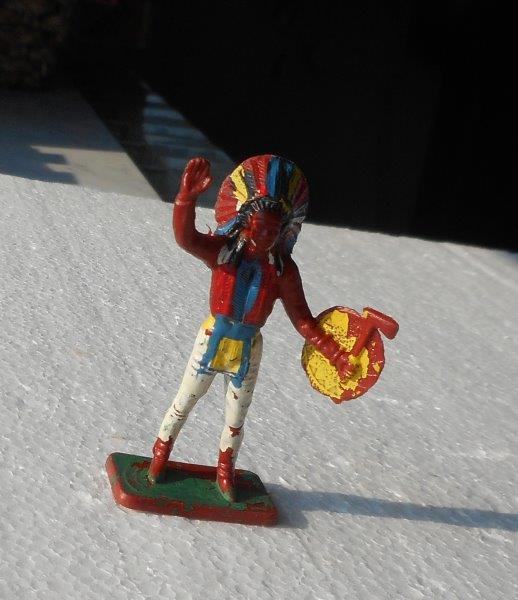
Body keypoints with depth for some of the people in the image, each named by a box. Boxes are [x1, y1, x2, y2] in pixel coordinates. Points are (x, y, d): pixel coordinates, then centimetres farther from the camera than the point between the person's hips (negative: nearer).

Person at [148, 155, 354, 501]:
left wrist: (333, 352, -17)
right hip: (214, 339, -2)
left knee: (237, 417, 19)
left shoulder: (283, 269, -12)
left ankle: (225, 468, 44)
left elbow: (302, 319, -8)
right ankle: (162, 453, 42)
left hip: (248, 348, 2)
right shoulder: (223, 251, -18)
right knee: (185, 402, 17)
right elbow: (186, 238, -38)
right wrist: (187, 198, -56)